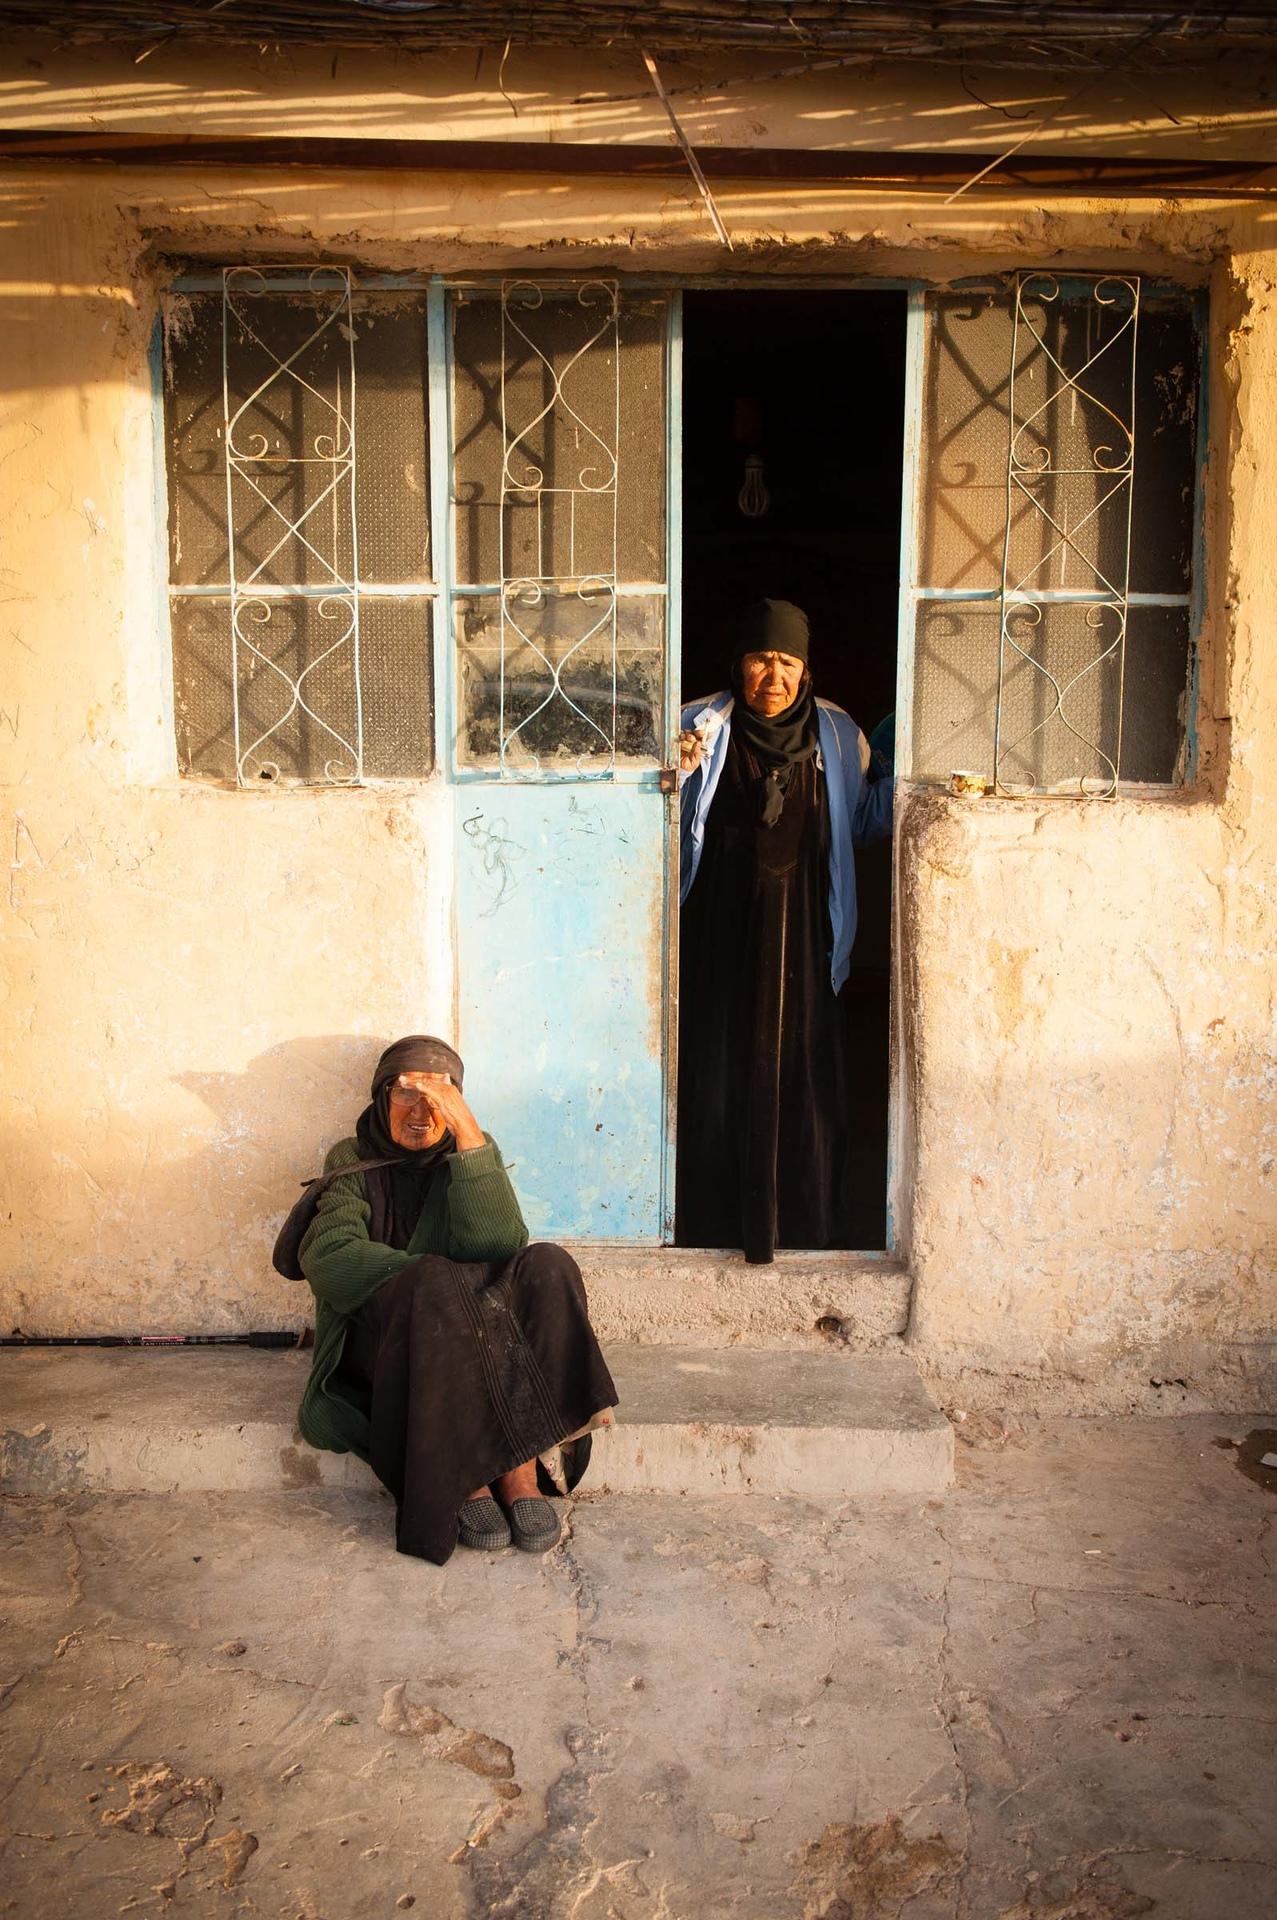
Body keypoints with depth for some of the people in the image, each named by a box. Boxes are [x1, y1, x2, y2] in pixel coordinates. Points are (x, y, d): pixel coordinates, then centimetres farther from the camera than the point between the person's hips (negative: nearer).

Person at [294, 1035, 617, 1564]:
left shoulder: (471, 1153, 9)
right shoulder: (353, 1161, 8)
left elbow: (498, 1246, -11)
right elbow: (327, 1257, -10)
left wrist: (468, 1133, -19)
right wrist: (428, 1278, -23)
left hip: (476, 1348, 2)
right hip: (379, 1338, -2)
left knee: (548, 1267, -25)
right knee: (432, 1283, -34)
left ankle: (521, 1469, -32)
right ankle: (465, 1482, -31)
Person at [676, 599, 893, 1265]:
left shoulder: (836, 735, 6)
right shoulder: (703, 728, -2)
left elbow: (862, 817, 15)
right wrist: (675, 773, -22)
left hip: (801, 938, 2)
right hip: (721, 935, -2)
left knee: (805, 1079, 4)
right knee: (720, 1078, 2)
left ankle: (805, 1228, 18)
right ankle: (717, 1227, 15)